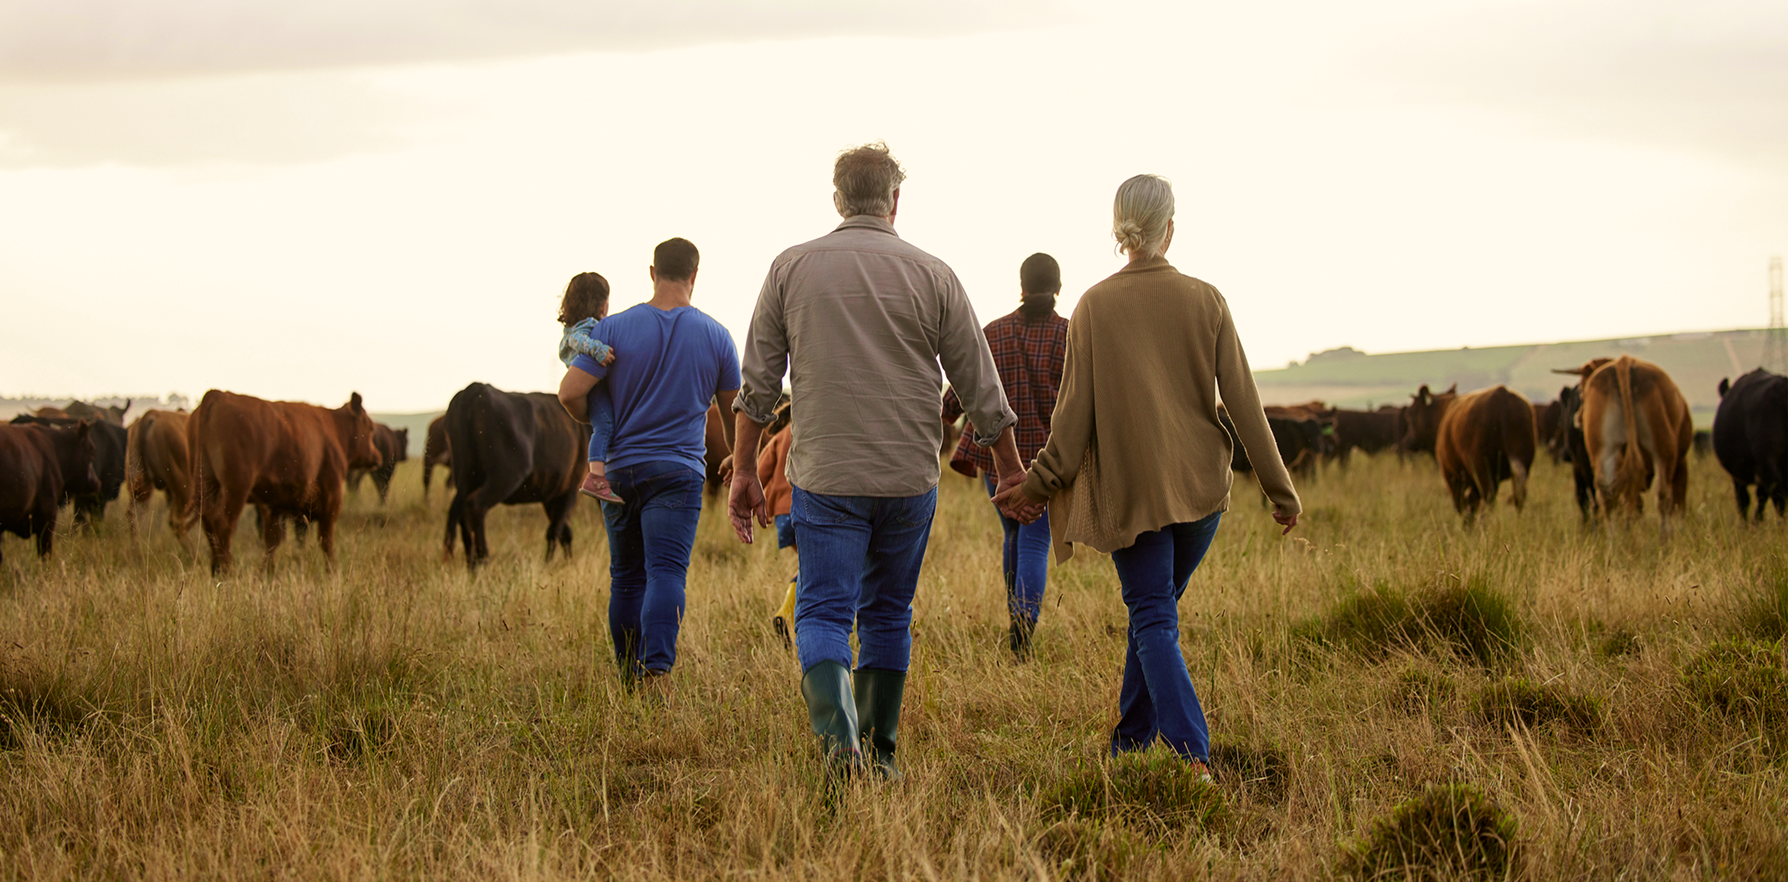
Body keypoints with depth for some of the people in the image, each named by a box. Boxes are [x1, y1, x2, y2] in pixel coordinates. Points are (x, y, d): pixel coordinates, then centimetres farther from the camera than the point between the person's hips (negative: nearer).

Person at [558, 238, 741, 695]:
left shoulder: (615, 328, -1)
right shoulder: (715, 336, 1)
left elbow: (570, 392, -8)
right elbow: (734, 408, 13)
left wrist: (596, 421, 14)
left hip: (619, 468, 2)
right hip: (678, 470, -2)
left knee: (626, 577, 13)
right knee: (666, 572, -11)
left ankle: (629, 677, 20)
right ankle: (656, 669, -29)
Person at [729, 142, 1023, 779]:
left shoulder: (792, 268, 1)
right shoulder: (931, 276, 1)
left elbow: (757, 383, 3)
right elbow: (981, 388, 4)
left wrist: (743, 471, 11)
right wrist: (1011, 471, 15)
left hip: (825, 476, -1)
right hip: (909, 479, 1)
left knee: (823, 612, -1)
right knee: (888, 615, 14)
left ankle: (837, 735, -24)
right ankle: (879, 752, 18)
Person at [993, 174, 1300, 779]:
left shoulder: (1094, 307, -5)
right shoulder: (1205, 302, -1)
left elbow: (1074, 410, -6)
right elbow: (1243, 402, -2)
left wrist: (1039, 486, 4)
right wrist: (1280, 489, 4)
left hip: (1130, 489, -2)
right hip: (1200, 487, 2)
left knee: (1154, 620, -3)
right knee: (1154, 609, 16)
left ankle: (1192, 753, -21)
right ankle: (1128, 745, 22)